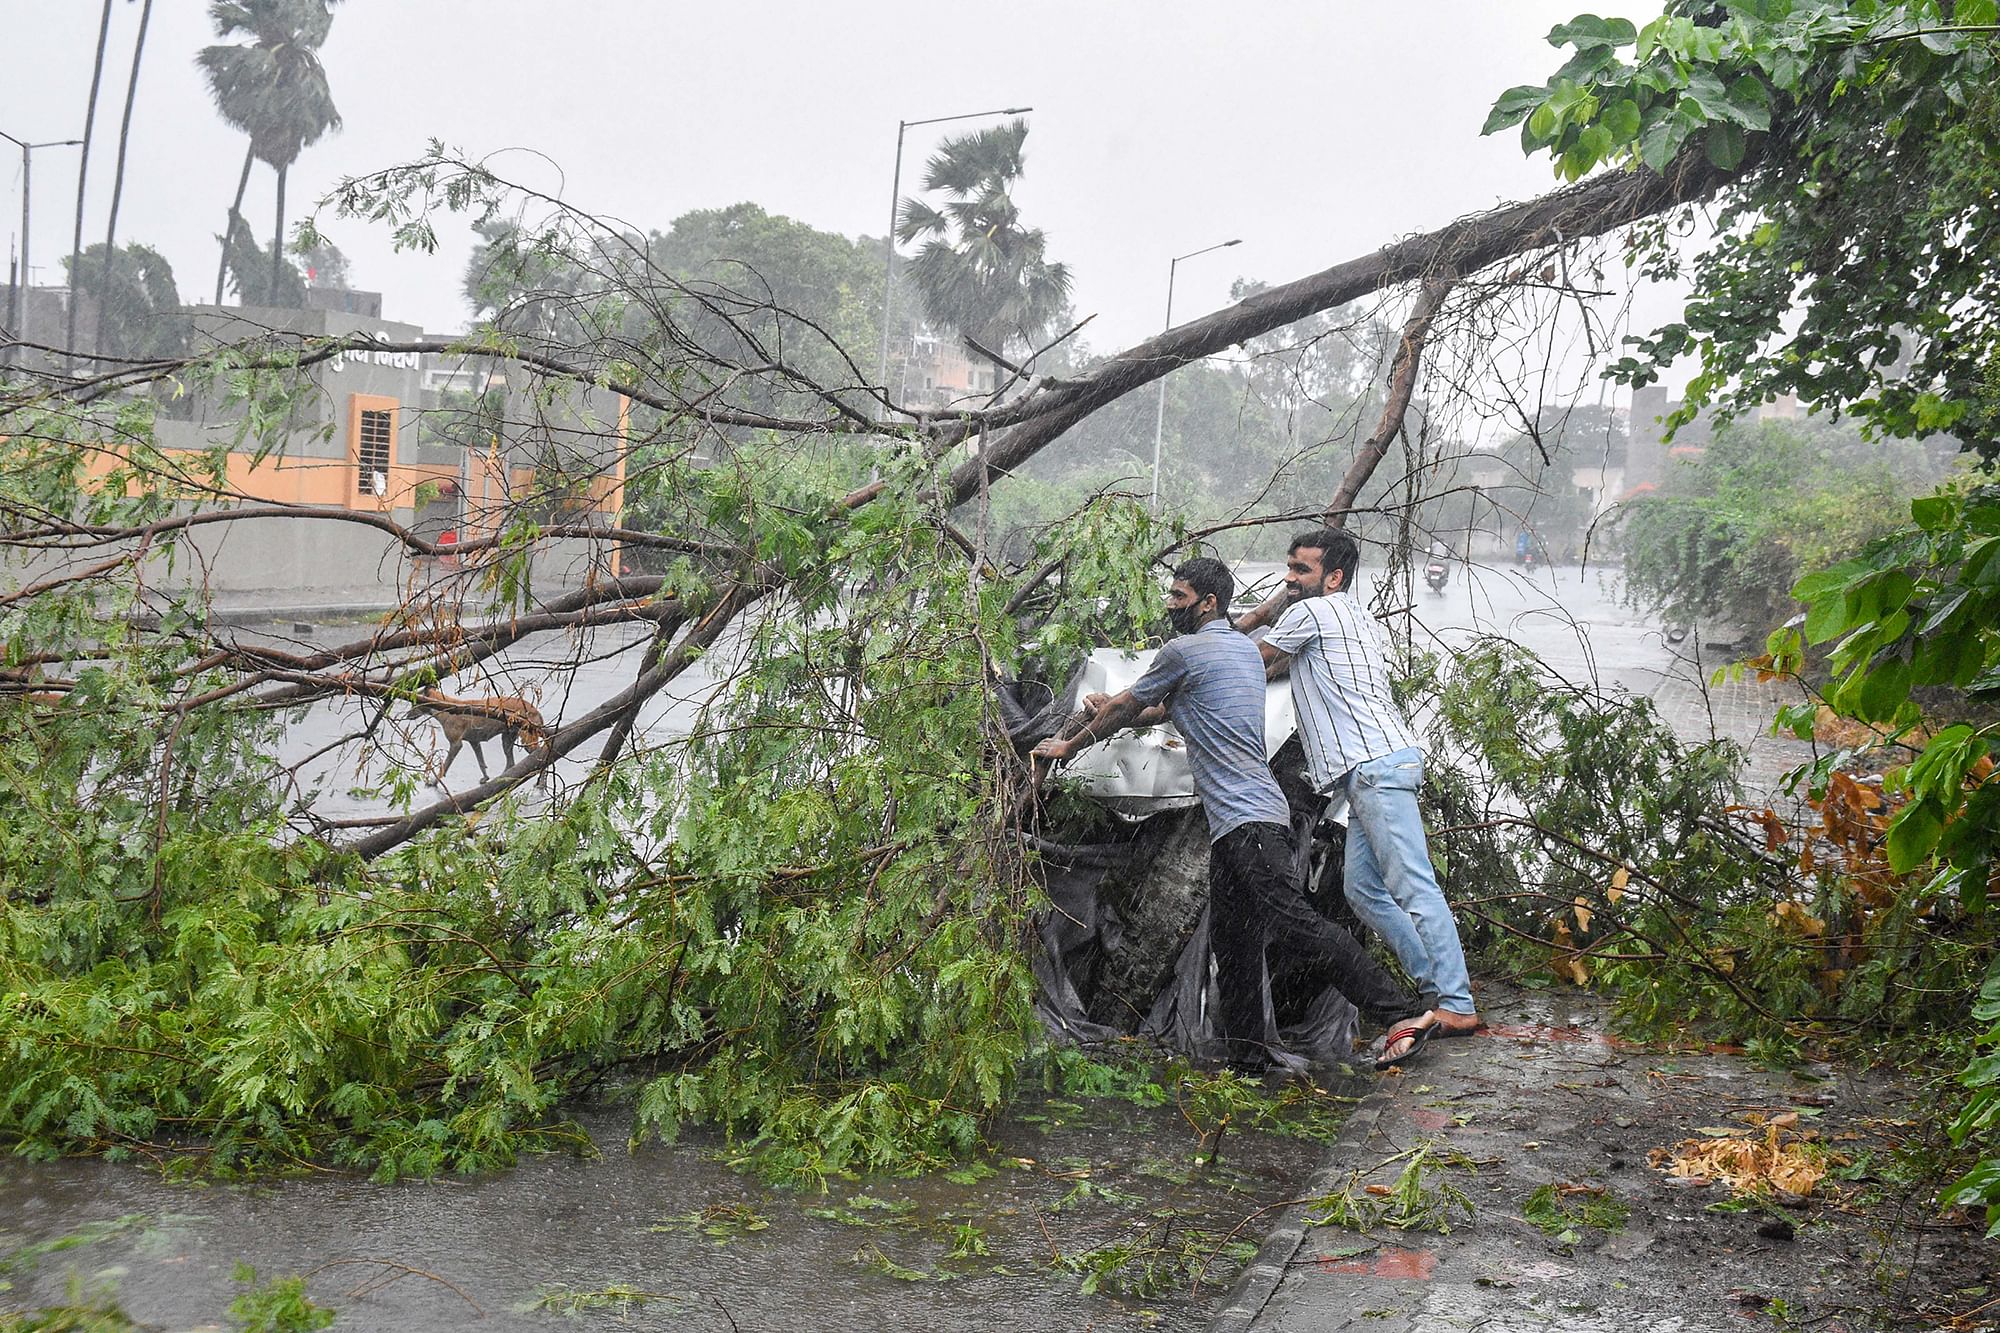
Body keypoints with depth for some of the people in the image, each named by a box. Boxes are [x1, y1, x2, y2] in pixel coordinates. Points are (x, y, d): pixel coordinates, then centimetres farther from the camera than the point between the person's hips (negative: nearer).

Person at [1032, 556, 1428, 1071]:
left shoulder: (1185, 651, -5)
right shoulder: (1245, 648, 21)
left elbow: (1124, 706, 9)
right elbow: (1168, 710, 35)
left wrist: (1068, 745, 25)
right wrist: (1116, 711, 48)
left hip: (1246, 819, -10)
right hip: (1235, 821, 10)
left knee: (1290, 917, -18)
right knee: (1232, 936, 10)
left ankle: (1392, 1003, -22)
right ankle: (1246, 1051, 14)